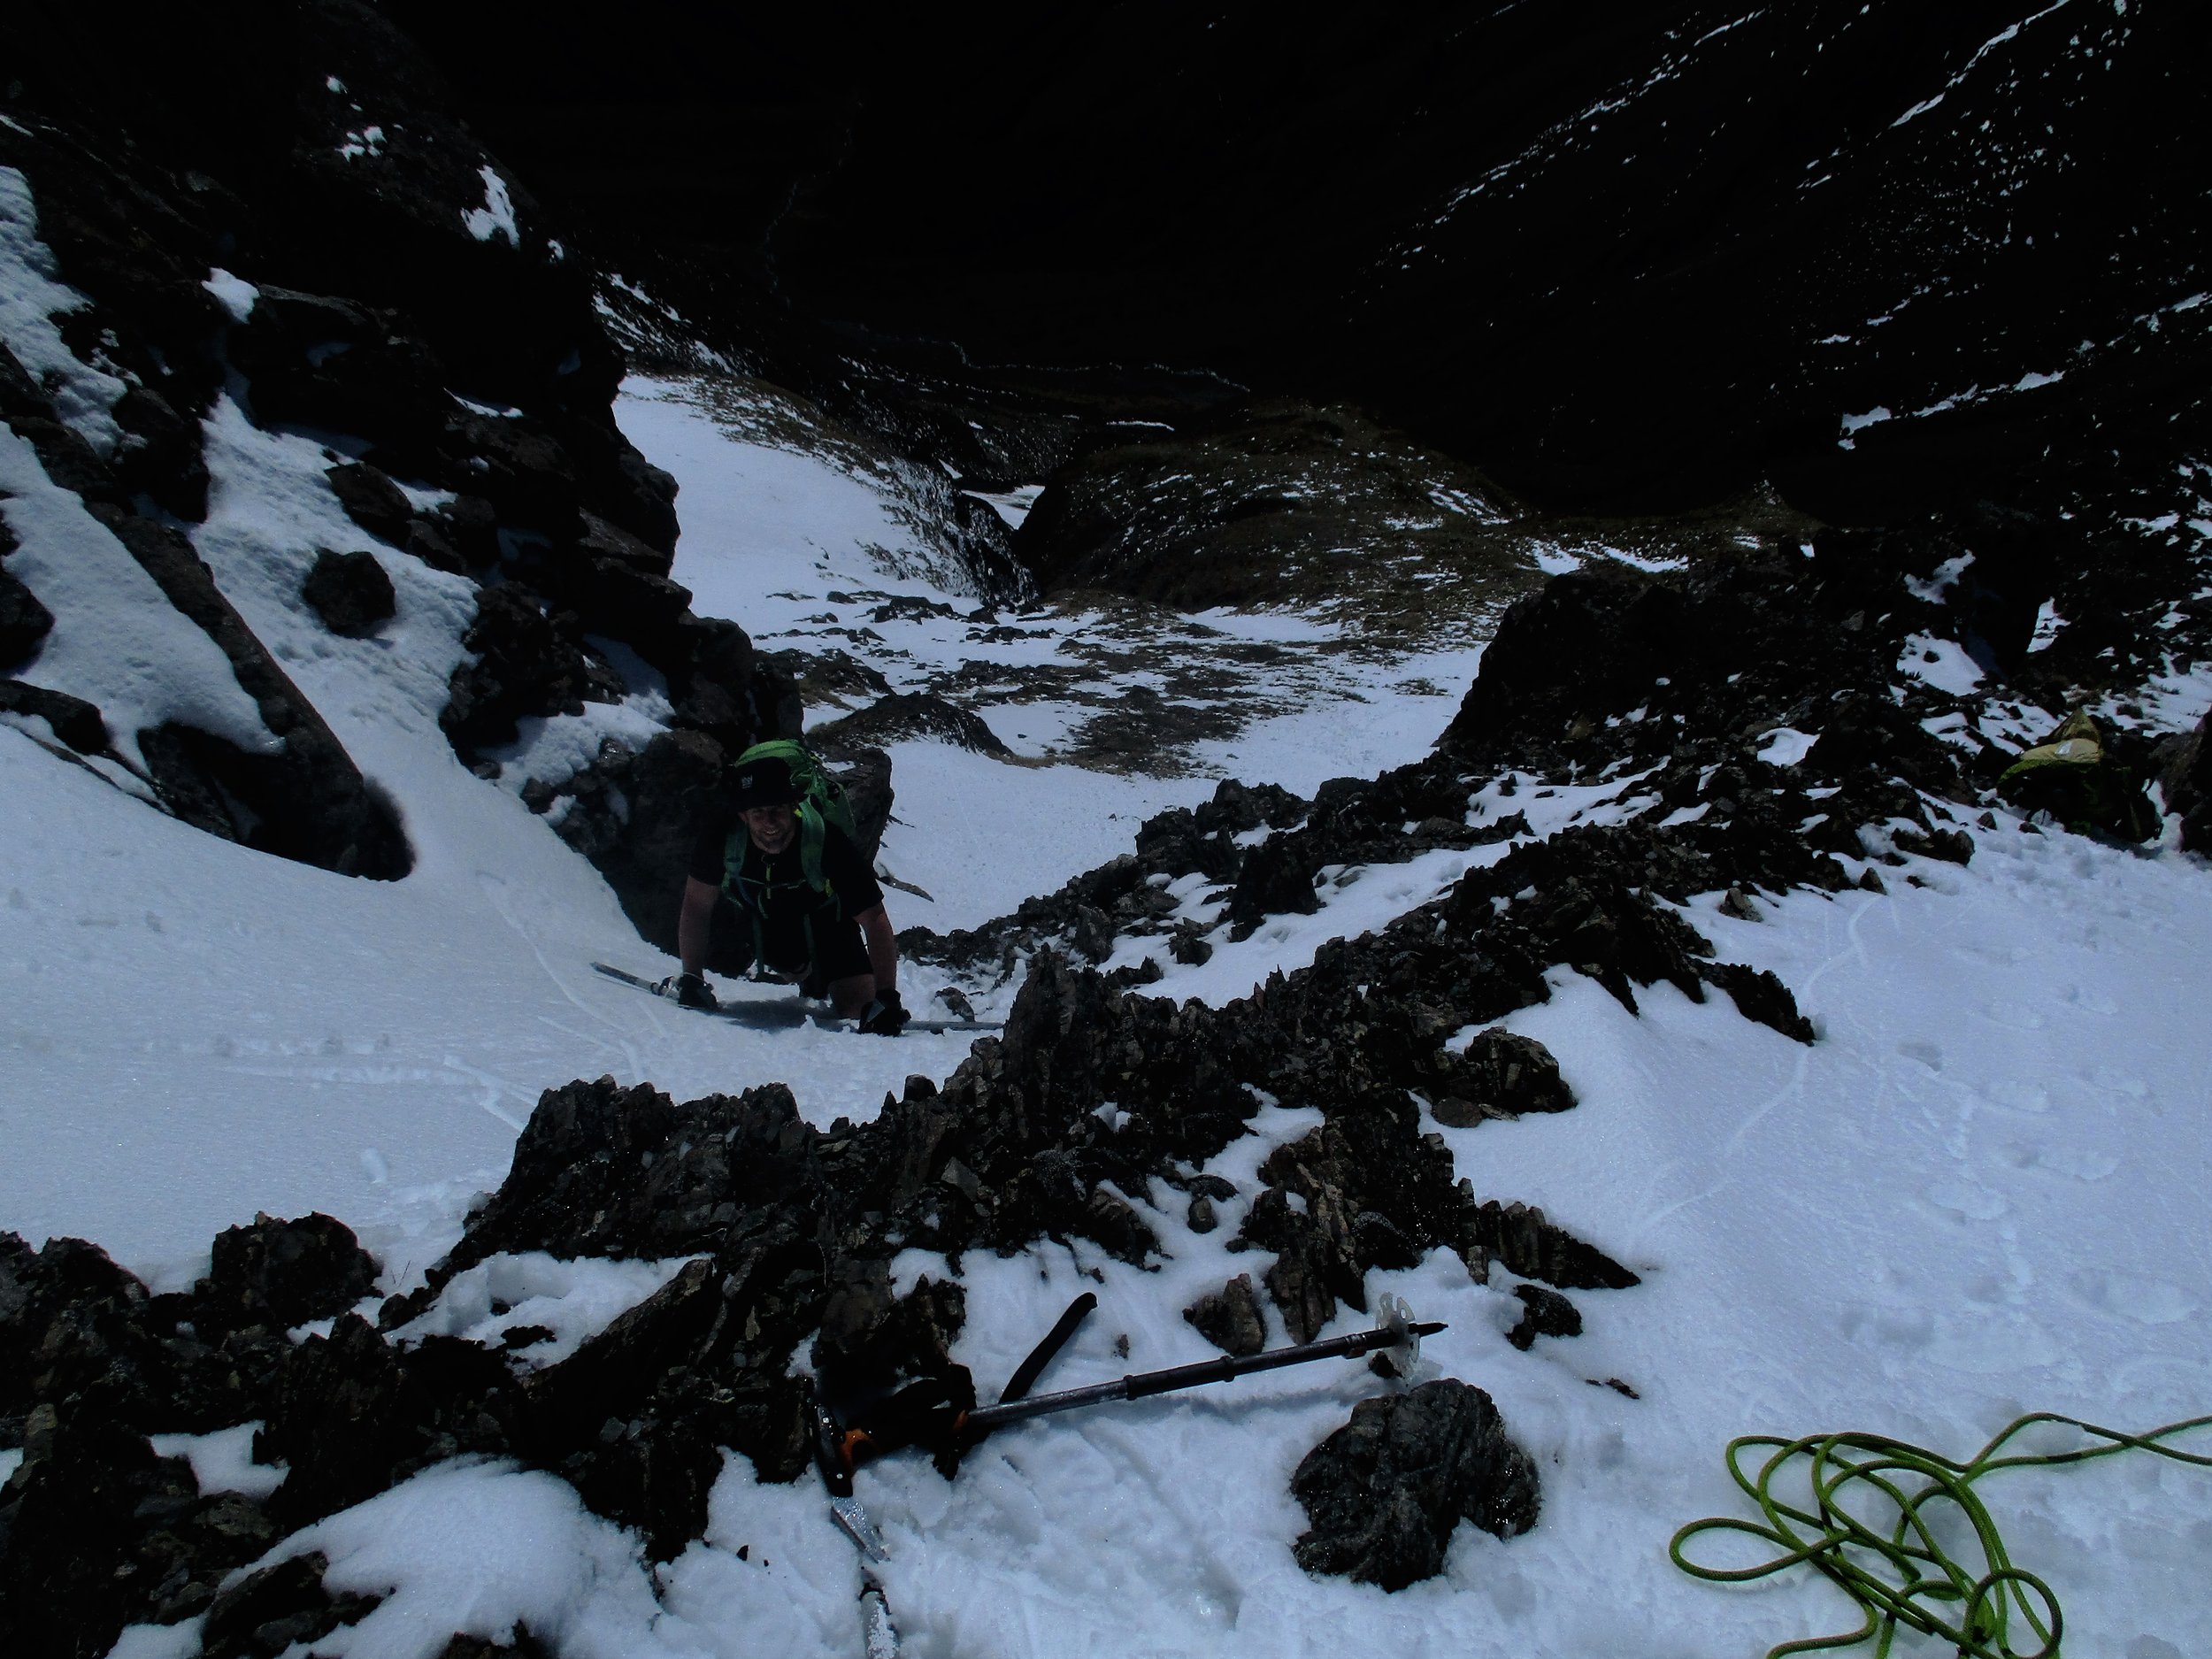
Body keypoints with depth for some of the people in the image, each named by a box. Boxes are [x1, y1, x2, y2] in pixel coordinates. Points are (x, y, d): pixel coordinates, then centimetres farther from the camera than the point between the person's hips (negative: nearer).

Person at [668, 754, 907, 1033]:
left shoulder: (826, 843, -38)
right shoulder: (721, 841, -31)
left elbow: (875, 920, -37)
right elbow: (697, 907, -14)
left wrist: (886, 998, -43)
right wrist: (691, 978, -14)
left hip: (826, 919, -2)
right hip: (761, 920, 2)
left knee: (860, 1009, -12)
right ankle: (811, 980, 50)